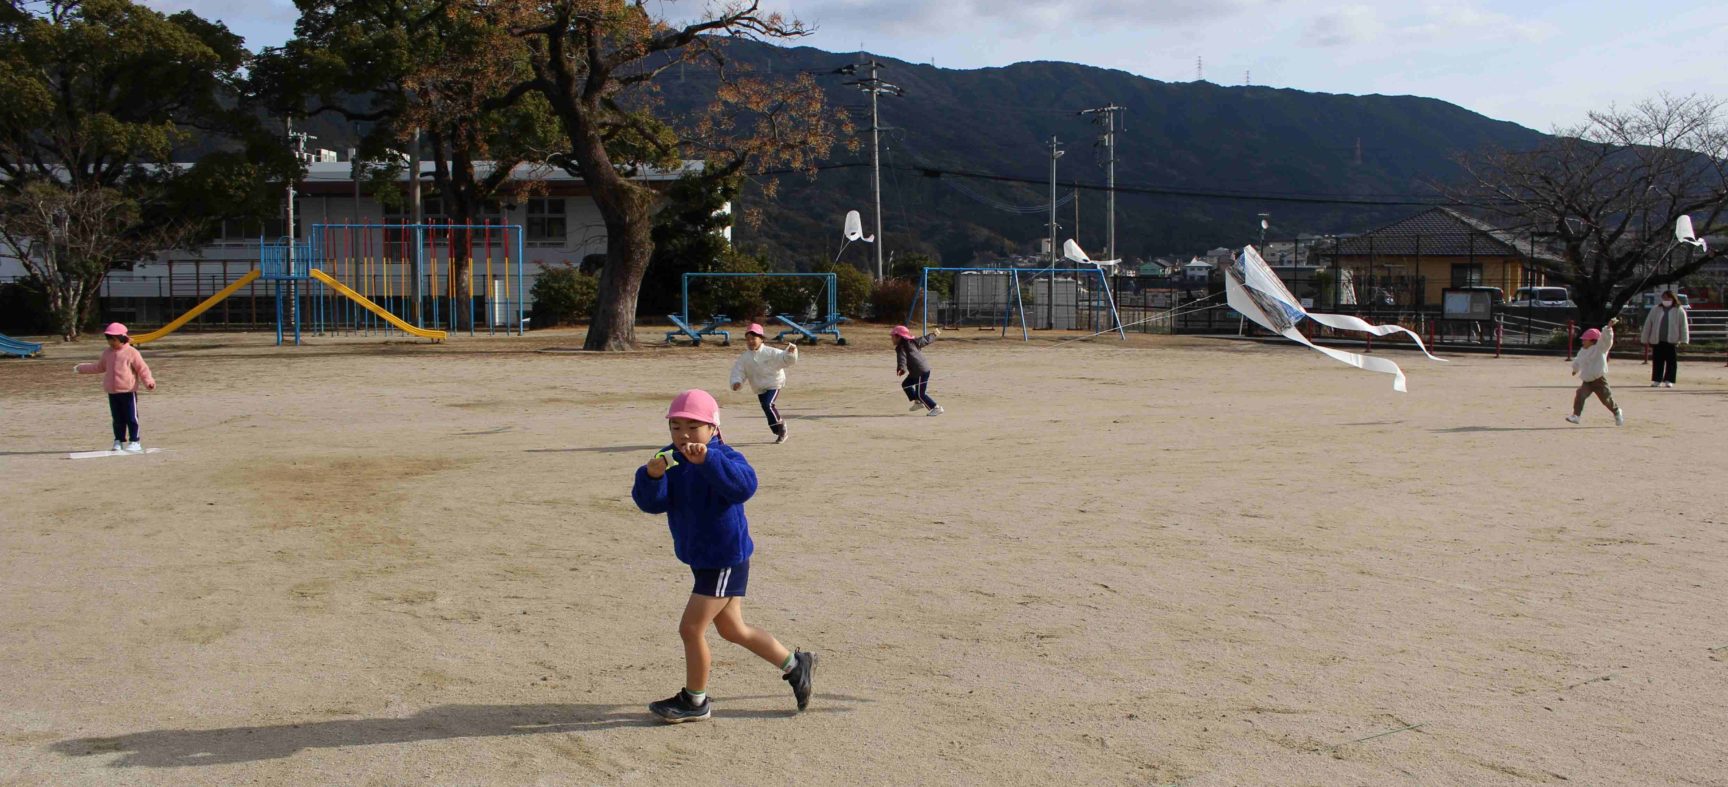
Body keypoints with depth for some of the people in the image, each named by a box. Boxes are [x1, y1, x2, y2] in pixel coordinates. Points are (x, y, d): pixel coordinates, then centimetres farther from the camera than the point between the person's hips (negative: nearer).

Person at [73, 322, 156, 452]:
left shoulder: (131, 352, -8)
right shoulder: (107, 353, 11)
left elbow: (142, 368, -10)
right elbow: (99, 367, 26)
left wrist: (148, 381, -22)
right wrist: (81, 368, 29)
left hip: (128, 392, -6)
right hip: (112, 392, 6)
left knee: (131, 418, -1)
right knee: (117, 418, 10)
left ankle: (135, 442, 4)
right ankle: (119, 441, 16)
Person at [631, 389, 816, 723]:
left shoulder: (723, 457, -18)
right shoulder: (670, 460, 1)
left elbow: (744, 485, -40)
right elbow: (652, 502, -12)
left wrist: (707, 460, -51)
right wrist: (652, 476, -33)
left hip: (725, 560, -8)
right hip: (702, 559, 9)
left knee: (691, 628, -6)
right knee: (733, 630, 20)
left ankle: (695, 700, 14)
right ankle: (795, 664, 35)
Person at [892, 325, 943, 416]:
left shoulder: (901, 348, -16)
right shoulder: (911, 342, 9)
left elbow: (902, 358, -35)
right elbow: (924, 340, 18)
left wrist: (901, 368, -52)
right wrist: (934, 335, 35)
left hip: (921, 372, -10)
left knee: (920, 394, -5)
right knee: (905, 384, 23)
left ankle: (936, 408, -1)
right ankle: (918, 402, 28)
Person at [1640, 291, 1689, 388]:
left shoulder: (1679, 311, 3)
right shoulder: (1655, 309, 9)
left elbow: (1683, 326, 0)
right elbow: (1648, 324, 9)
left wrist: (1683, 340, -7)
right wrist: (1645, 339, 5)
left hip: (1672, 341, -2)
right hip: (1657, 341, 2)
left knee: (1671, 362, 0)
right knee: (1657, 362, 5)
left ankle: (1668, 381, 6)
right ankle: (1656, 380, 13)